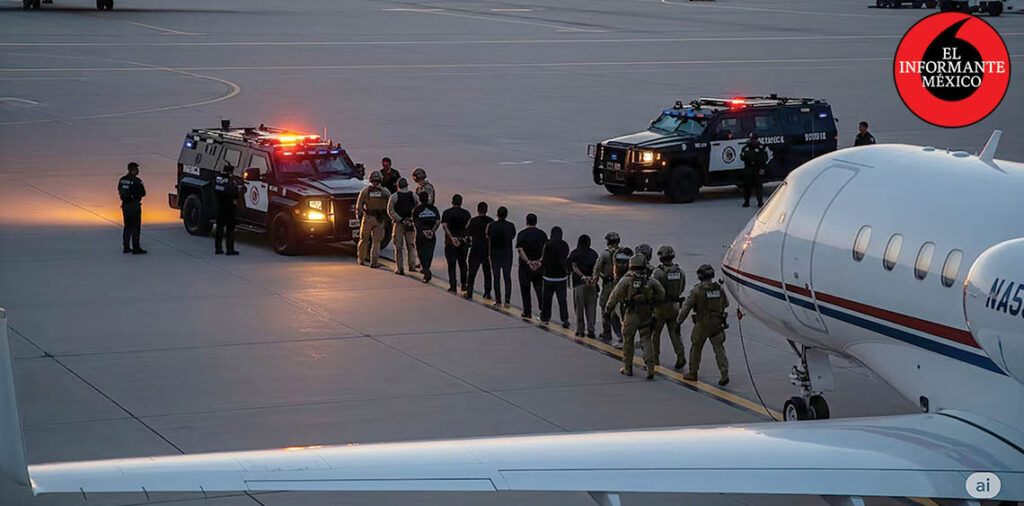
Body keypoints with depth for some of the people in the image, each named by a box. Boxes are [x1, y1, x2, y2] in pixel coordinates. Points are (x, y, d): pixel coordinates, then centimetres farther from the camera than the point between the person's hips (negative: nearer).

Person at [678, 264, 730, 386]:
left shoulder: (697, 290, -14)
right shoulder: (719, 289, -1)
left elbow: (686, 307, -10)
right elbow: (726, 304, 13)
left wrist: (679, 320, 3)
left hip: (702, 324, -3)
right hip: (717, 324, 3)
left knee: (696, 348, 14)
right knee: (719, 348, 3)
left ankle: (692, 373, 24)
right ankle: (724, 373, -11)